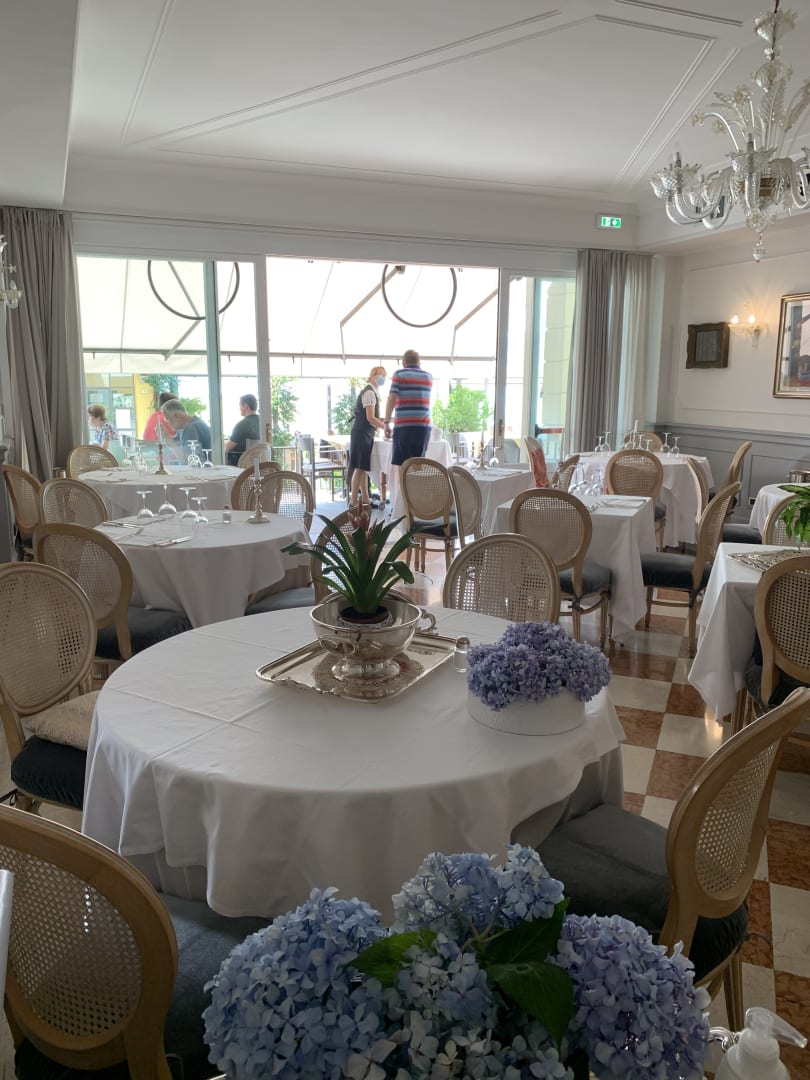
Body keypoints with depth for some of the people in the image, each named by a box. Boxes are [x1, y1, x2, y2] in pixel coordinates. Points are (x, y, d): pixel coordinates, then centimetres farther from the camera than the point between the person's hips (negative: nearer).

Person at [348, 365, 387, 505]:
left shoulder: (372, 391, 15)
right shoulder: (369, 392, -14)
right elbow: (370, 418, -20)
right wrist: (385, 427, -15)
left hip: (366, 433, 10)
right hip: (362, 433, -10)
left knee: (364, 467, 11)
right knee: (359, 467, -8)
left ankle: (365, 499, 16)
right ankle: (353, 502, -5)